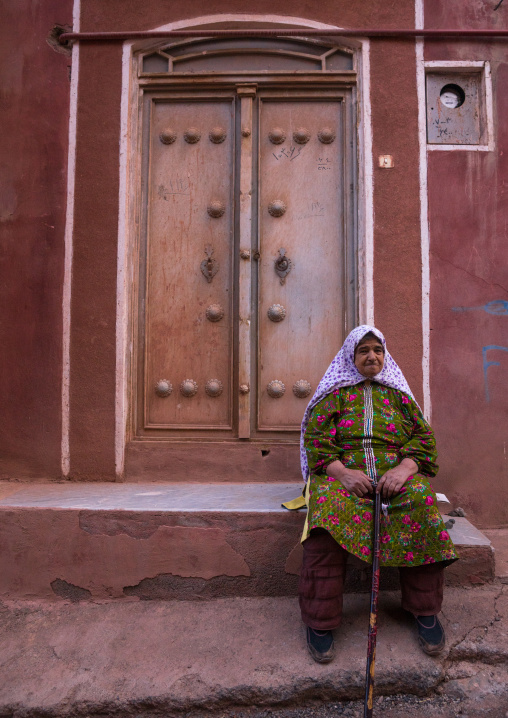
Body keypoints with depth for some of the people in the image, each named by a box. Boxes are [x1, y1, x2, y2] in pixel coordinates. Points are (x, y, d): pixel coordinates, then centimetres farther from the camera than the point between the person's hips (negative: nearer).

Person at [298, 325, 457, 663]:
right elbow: (315, 437, 2)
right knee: (328, 509, -34)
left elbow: (424, 436, 10)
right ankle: (321, 620, -22)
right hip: (342, 472, -1)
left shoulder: (397, 393, 20)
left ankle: (426, 610, -12)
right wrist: (341, 471, -16)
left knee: (422, 503, -31)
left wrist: (405, 467, -12)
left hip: (395, 472, 2)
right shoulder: (335, 392, 14)